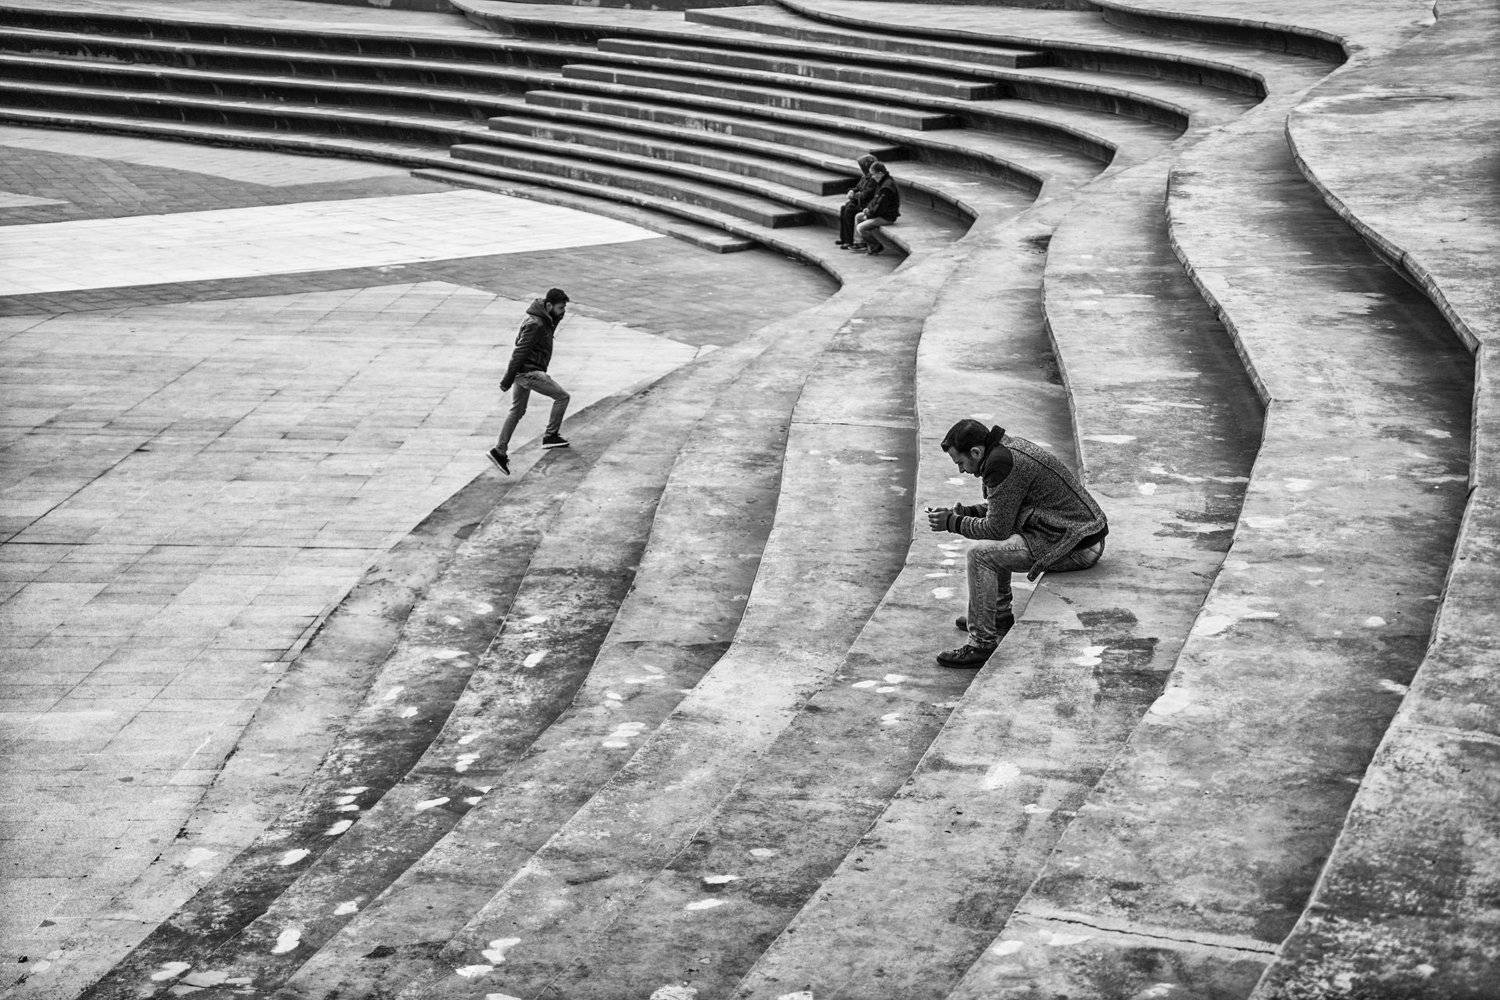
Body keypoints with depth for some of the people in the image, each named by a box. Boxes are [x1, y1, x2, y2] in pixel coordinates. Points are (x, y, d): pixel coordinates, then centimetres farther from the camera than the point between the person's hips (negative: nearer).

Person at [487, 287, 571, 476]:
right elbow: (519, 352, -21)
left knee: (517, 411, 16)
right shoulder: (535, 325, -21)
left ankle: (500, 451, 20)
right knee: (562, 396, -5)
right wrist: (507, 380, -18)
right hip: (528, 372, -10)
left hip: (524, 372, 10)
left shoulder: (545, 321, 9)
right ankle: (551, 436, 4)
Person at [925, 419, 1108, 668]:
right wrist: (964, 512, 13)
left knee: (981, 553, -15)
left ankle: (982, 645, -11)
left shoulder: (1002, 463, -20)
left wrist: (952, 523, -3)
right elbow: (1003, 506, 25)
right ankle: (1000, 616, 33)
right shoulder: (1010, 446, 11)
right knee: (994, 544, 25)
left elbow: (997, 528, -16)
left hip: (1075, 546, -10)